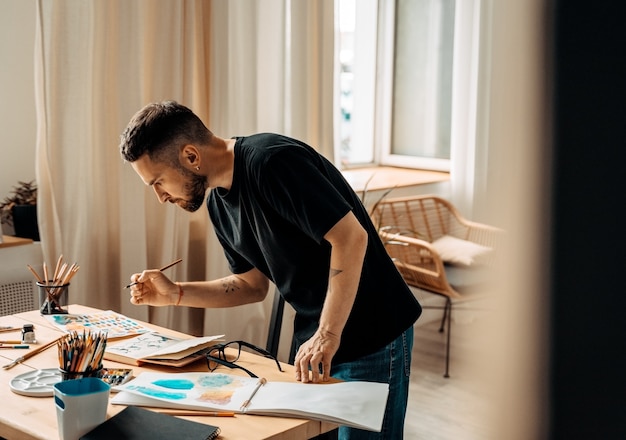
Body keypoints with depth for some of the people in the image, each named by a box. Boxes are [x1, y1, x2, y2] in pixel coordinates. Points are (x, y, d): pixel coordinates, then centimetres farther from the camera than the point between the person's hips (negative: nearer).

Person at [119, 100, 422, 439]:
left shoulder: (271, 162, -22)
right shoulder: (218, 203, 5)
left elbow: (351, 236, -26)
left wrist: (328, 335, -26)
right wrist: (174, 294, 4)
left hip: (373, 335, -8)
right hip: (315, 341, 8)